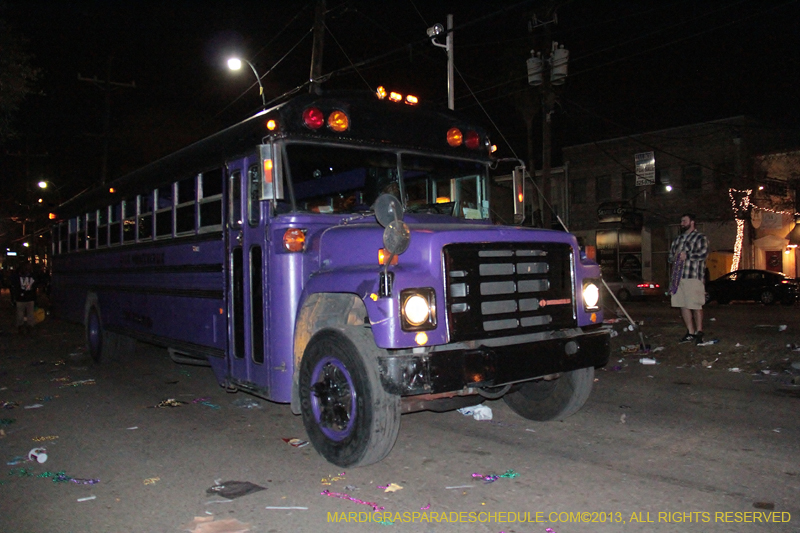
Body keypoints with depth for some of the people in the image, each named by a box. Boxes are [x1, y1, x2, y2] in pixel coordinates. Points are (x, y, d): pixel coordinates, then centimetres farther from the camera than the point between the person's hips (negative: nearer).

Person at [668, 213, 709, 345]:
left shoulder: (700, 238, 3)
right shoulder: (678, 239, 24)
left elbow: (703, 253, -11)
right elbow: (670, 255, 25)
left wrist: (687, 256, -12)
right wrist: (675, 257, 3)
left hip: (693, 276, -7)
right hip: (678, 276, 7)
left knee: (695, 305, -4)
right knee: (683, 305, 6)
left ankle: (699, 332, 6)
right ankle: (690, 333, 13)